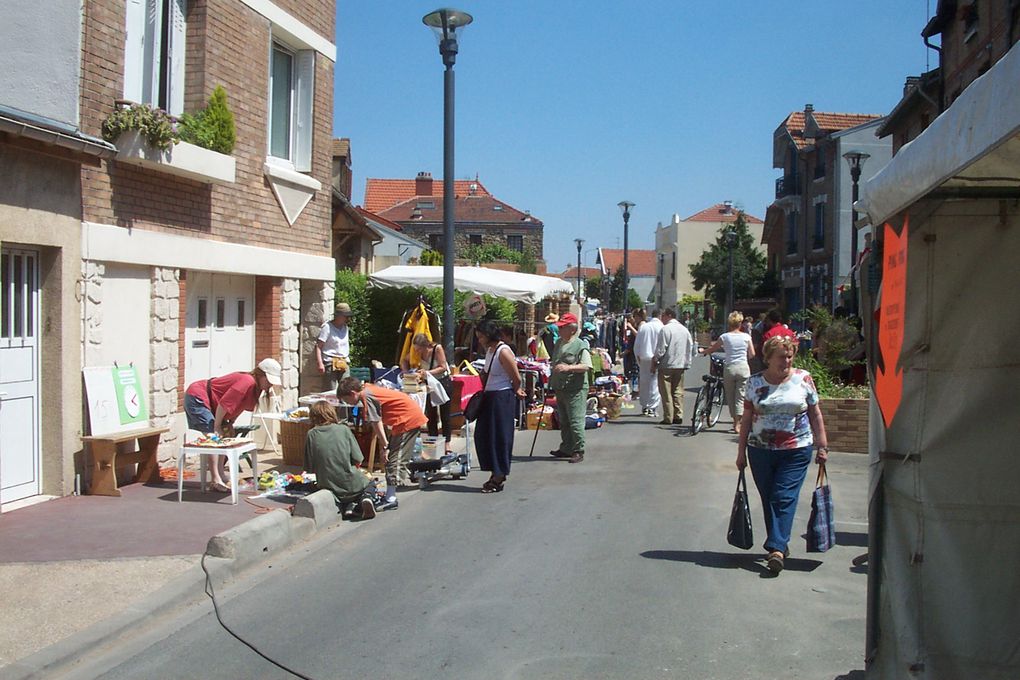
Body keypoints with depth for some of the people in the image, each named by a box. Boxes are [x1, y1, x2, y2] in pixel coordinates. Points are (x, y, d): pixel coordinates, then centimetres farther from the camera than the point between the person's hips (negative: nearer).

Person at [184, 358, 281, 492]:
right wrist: (217, 427, -19)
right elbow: (224, 403, -27)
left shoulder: (256, 387, 4)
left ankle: (221, 475, 12)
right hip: (196, 396, -11)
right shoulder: (248, 381, -26)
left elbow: (236, 406, 12)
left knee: (225, 436, 9)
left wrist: (230, 424, 1)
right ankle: (216, 480, -21)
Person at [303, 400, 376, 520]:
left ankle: (348, 506, 4)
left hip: (328, 486, 1)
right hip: (351, 484, -1)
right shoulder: (344, 429, -6)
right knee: (370, 482, 32)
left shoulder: (311, 435, -4)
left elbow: (310, 468, -1)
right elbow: (357, 460, -6)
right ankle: (366, 497, 0)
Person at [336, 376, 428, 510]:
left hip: (408, 419, -10)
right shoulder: (369, 389, 13)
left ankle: (391, 499, -12)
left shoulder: (366, 396, -15)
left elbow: (376, 423, -16)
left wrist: (385, 446, -13)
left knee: (394, 459, -10)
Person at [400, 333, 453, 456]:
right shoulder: (416, 353, -12)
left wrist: (428, 372, -36)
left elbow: (443, 367, -24)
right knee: (430, 414, 3)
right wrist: (407, 373, -17)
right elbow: (404, 361, 1)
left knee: (445, 414, 0)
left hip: (443, 381, -4)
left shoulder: (437, 348, -24)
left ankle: (447, 443, 7)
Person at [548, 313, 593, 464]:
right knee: (563, 421, 16)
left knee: (575, 421, -9)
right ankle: (566, 449, 27)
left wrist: (568, 367, -30)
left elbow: (587, 366, -21)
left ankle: (578, 451, -2)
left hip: (575, 390, -9)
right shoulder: (559, 343, 14)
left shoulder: (580, 345, -12)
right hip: (560, 388, 9)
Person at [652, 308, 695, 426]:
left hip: (666, 364, -6)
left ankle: (668, 418, -1)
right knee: (678, 392, 11)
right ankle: (678, 416, 9)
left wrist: (654, 363, -2)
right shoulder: (685, 329, 10)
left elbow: (661, 349, -12)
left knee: (666, 393, -1)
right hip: (681, 365, 6)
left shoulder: (665, 329, -10)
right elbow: (691, 348, 12)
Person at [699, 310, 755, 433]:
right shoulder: (746, 337, -1)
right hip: (743, 368, 0)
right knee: (740, 397, 2)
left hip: (729, 368, 0)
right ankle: (737, 424, -5)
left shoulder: (724, 337, -2)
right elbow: (752, 355, 0)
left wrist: (702, 350, 26)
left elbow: (712, 349, 7)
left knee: (730, 397, 12)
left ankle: (735, 422, 16)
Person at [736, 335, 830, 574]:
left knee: (785, 498, -10)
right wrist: (741, 451, 6)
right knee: (768, 499, 8)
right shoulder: (755, 382, 3)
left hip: (796, 451, -2)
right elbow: (747, 418, 6)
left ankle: (776, 548, -13)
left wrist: (822, 446, 5)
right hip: (760, 450, 2)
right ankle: (780, 545, 21)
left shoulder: (803, 379, 2)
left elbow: (815, 414, 7)